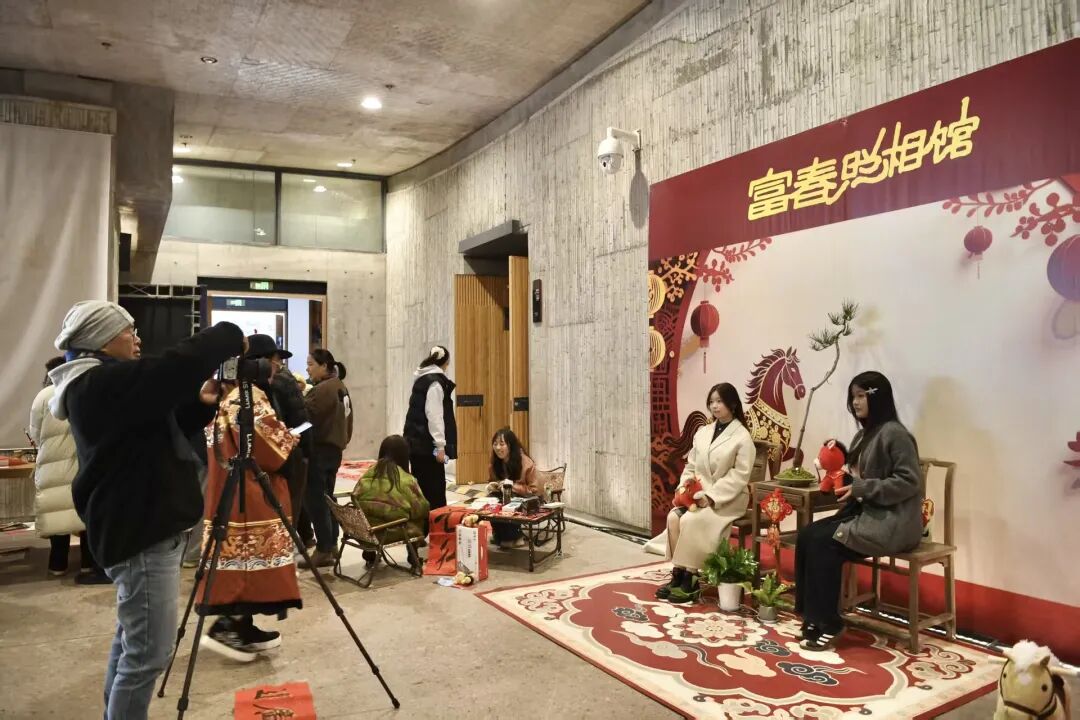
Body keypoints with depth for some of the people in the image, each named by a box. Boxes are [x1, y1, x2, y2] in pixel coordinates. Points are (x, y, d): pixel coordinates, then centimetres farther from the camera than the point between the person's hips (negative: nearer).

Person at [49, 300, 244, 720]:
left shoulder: (100, 385, 15)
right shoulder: (101, 383, -17)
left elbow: (160, 428, 20)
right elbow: (178, 366, -30)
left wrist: (199, 404, 4)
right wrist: (230, 336, -15)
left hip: (138, 527, 11)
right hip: (141, 535, -11)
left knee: (131, 641, 21)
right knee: (147, 652, -4)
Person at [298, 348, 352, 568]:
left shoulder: (322, 389, -15)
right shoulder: (340, 387, 14)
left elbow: (304, 414, -23)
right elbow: (347, 421, 17)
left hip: (320, 450, -10)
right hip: (334, 448, 10)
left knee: (315, 500, -5)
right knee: (326, 497, 15)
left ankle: (324, 550, -2)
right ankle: (331, 546, 21)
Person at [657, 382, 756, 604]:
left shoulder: (742, 437, -7)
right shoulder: (702, 432, 13)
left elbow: (739, 476, -13)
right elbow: (690, 466, 14)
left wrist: (711, 496, -20)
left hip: (727, 499, -5)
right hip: (698, 494, 6)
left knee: (691, 521, -29)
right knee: (673, 517, -22)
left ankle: (691, 579, -17)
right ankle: (678, 574, -15)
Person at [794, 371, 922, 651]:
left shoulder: (894, 433, -13)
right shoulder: (863, 435, 14)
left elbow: (909, 482, -19)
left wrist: (860, 488, -21)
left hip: (892, 522, -8)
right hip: (866, 514, 8)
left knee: (823, 542, -22)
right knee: (808, 535, -12)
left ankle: (827, 623, -9)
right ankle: (812, 617, -6)